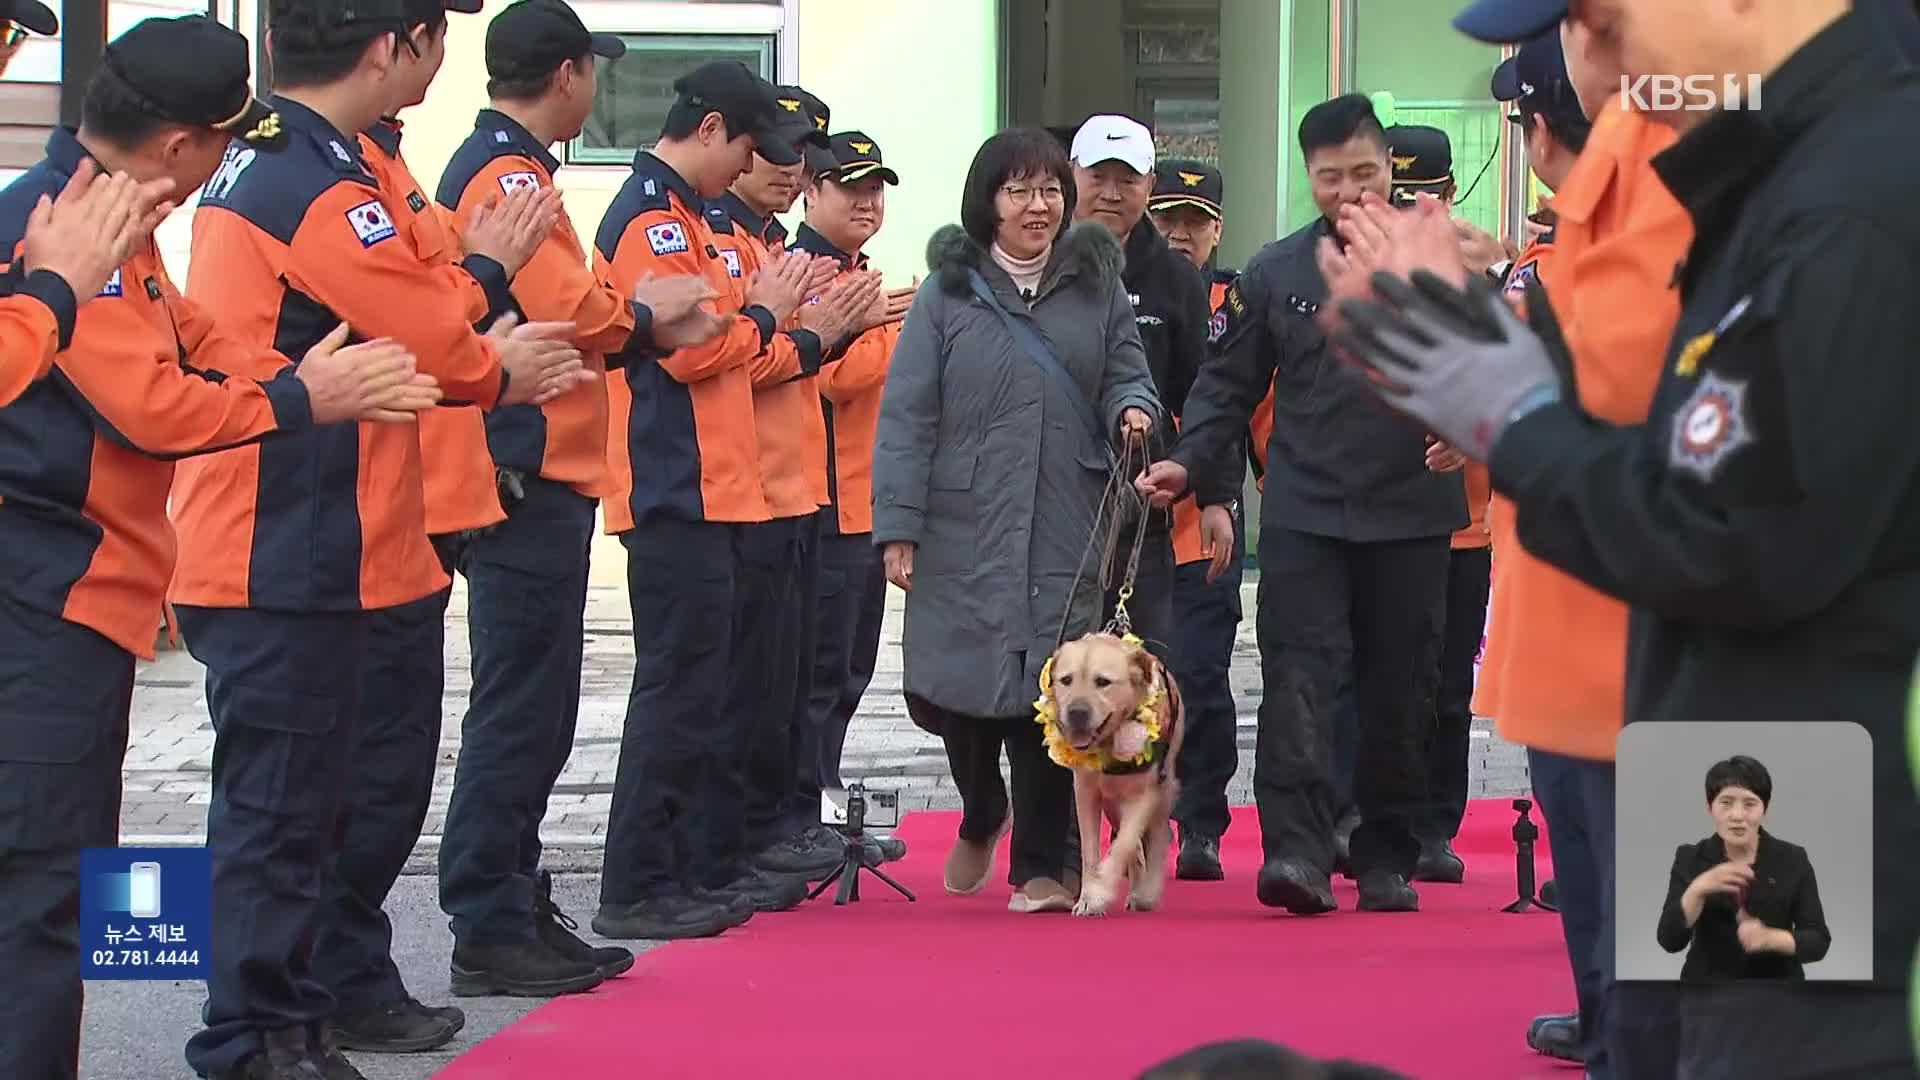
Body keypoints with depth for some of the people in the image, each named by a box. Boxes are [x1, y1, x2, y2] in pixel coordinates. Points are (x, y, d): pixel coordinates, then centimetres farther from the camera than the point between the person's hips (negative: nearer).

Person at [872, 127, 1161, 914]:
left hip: (1067, 537, 1)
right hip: (964, 532, -1)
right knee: (949, 690, -2)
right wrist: (898, 525, -5)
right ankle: (982, 814, 29)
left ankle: (1041, 864, 10)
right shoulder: (948, 293, 3)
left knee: (1051, 696, -3)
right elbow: (907, 415, 1)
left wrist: (1132, 410, -10)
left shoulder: (1098, 287, 11)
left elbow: (1127, 375, 15)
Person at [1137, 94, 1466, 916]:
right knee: (1299, 673, -12)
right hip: (1303, 513, 0)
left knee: (1399, 688, 7)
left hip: (1410, 511, 0)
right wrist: (1191, 463, -3)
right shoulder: (1274, 273, 6)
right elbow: (1230, 384, 10)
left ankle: (1386, 859, 17)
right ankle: (1297, 850, -18)